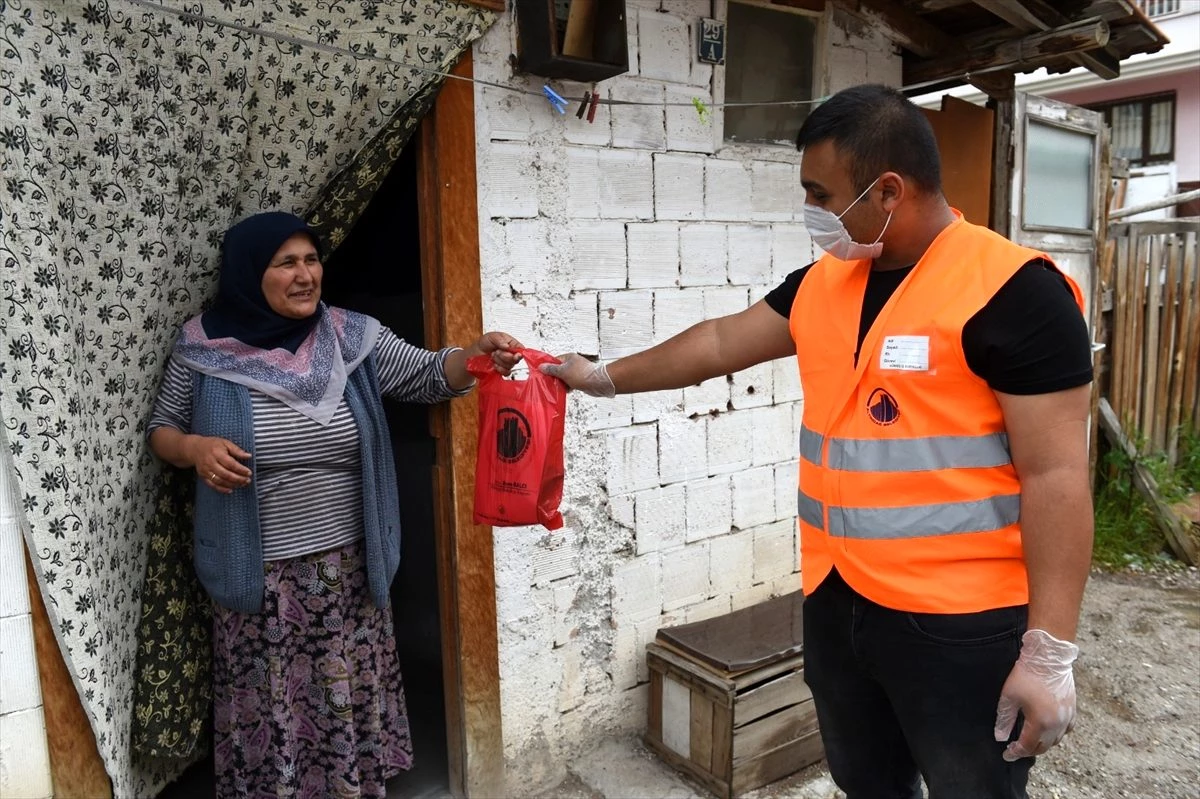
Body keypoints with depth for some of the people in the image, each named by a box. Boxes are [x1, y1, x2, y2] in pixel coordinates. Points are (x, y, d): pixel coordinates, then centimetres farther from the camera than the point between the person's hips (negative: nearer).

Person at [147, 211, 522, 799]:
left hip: (347, 567, 2)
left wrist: (477, 353, -25)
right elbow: (160, 428, 6)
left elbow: (427, 377, -5)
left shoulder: (352, 336, -2)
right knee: (267, 708, 12)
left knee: (350, 701, 14)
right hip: (256, 575, -1)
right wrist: (194, 448, -16)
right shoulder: (204, 345, -4)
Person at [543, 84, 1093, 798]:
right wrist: (605, 378, 23)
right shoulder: (822, 283, 6)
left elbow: (1057, 477, -16)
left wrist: (1050, 654, -16)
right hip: (838, 604, 7)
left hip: (963, 625, -6)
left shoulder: (1011, 291, -15)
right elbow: (720, 343, 16)